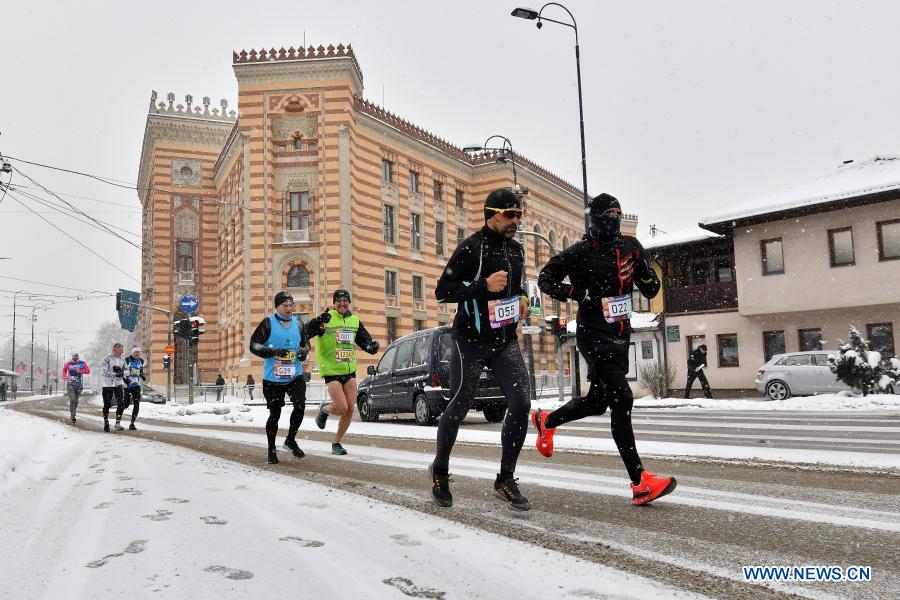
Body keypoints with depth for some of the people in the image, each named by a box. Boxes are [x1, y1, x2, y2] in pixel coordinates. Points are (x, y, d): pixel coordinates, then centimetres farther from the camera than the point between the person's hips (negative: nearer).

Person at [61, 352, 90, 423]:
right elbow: (64, 369, 22)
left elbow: (88, 371, -3)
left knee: (76, 401, 9)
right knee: (72, 400, -12)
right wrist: (64, 376, 7)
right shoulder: (68, 364, 3)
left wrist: (80, 371, -16)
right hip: (70, 384, -1)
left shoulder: (82, 363, 0)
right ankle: (72, 416, -11)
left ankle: (73, 414, 25)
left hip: (79, 385, 1)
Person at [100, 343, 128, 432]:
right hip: (108, 384, -4)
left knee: (121, 404, -9)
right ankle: (106, 423, 22)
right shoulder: (107, 359, -9)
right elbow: (103, 372, -18)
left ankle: (118, 423, -5)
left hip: (119, 384, 4)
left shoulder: (122, 360, 10)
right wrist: (115, 374, -24)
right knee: (107, 405, 6)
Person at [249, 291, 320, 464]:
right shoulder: (268, 323, -3)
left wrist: (304, 350, -2)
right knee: (274, 414, 3)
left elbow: (305, 342, 21)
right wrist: (273, 351, -20)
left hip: (295, 375, 3)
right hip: (273, 377, -3)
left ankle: (291, 440, 13)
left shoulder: (297, 323, 10)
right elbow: (254, 345, -6)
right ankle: (271, 450, 22)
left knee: (300, 405, -13)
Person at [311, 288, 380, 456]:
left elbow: (366, 341, 14)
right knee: (342, 408, -13)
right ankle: (324, 409, 22)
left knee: (350, 410, 3)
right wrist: (318, 323, -39)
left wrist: (373, 345, -9)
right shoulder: (326, 319, -8)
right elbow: (306, 334, -20)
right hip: (331, 371, -5)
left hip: (349, 370, 5)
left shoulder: (355, 321, 8)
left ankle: (337, 442, 20)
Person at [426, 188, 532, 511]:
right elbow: (442, 291, -14)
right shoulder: (472, 247, -11)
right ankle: (439, 470, 29)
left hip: (505, 340, 6)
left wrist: (522, 300, 7)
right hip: (471, 340, -6)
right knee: (459, 407, 4)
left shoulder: (516, 249, 12)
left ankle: (505, 480, 5)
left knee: (521, 402, -8)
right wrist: (483, 285, -25)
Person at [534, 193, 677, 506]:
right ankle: (640, 483, -15)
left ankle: (546, 421, 45)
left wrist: (642, 268, -12)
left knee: (598, 401, 18)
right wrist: (581, 294, -16)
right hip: (593, 334, -7)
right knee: (622, 398, -17)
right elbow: (545, 279, -3)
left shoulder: (630, 246, 7)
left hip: (620, 334, 7)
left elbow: (651, 291, 9)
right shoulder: (581, 252, -9)